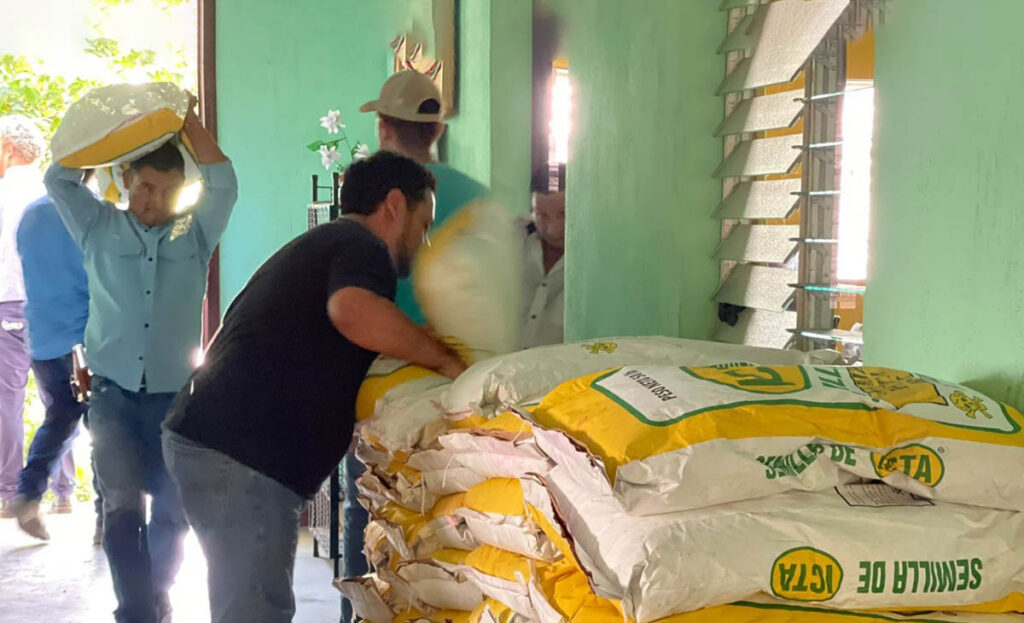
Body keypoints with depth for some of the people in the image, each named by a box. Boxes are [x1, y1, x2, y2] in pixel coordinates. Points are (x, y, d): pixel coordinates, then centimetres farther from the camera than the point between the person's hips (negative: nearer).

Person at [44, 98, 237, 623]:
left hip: (175, 395, 1)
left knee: (172, 511, 9)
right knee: (121, 509, -12)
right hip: (114, 393, -1)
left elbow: (223, 184, -4)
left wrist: (188, 122, 0)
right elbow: (59, 179, 2)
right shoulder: (100, 229, 8)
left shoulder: (195, 234, 7)